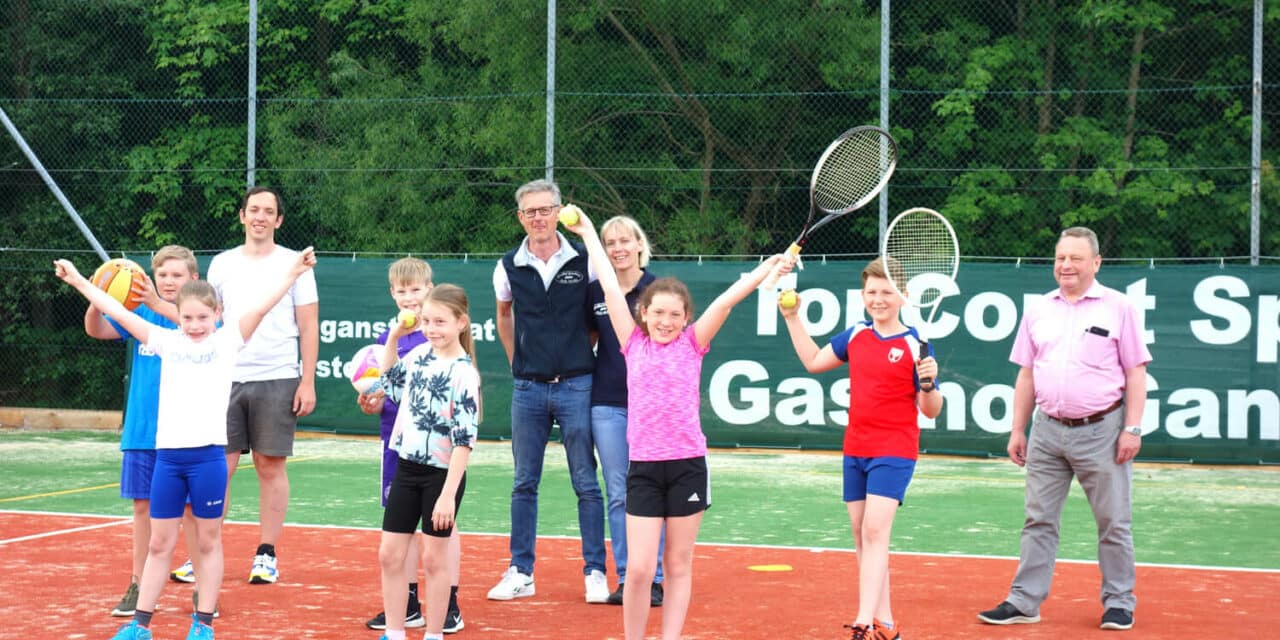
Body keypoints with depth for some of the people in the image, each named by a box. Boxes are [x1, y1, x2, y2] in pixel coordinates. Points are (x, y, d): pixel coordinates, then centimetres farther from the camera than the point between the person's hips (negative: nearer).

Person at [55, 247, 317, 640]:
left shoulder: (228, 340, 3)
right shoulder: (166, 341, 9)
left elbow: (261, 306, -8)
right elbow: (118, 313, 12)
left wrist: (292, 274, -19)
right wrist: (78, 281, 14)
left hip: (208, 453, -3)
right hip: (168, 454, 3)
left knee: (208, 541, 7)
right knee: (159, 543, 10)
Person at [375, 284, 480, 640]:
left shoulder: (463, 373, -16)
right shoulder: (419, 354, 4)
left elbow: (464, 440, -19)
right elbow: (391, 385, 26)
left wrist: (448, 494, -21)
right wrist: (393, 337, 15)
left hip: (442, 474, -6)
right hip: (407, 468, 7)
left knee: (434, 558, 4)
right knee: (390, 555, 7)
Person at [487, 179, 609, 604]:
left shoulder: (584, 261, -4)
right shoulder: (509, 267, 3)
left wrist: (586, 353, 6)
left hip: (575, 385, -2)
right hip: (528, 388, 2)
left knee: (586, 483, 1)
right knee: (524, 484, 7)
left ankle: (595, 572, 6)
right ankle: (520, 573, 14)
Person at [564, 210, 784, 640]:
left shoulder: (692, 344, 5)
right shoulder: (634, 343, 6)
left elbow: (727, 299, -1)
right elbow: (610, 288, 10)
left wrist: (771, 267, -8)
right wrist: (589, 234, 14)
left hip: (687, 464, 0)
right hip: (644, 466, 0)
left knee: (679, 565, 7)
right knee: (639, 569, -5)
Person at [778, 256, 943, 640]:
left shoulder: (915, 345, -9)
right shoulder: (855, 336, 7)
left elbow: (931, 411, -6)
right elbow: (813, 361, 22)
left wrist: (929, 383, -26)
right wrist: (793, 318, 16)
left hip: (894, 452, -6)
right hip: (855, 450, 6)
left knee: (875, 530, -17)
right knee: (861, 535, 9)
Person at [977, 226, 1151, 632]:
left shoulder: (1118, 307, -1)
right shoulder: (1038, 310, 10)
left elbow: (1136, 372, -2)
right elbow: (1026, 375, 14)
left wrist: (1133, 428, -9)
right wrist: (1017, 430, 10)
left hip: (1101, 431, -3)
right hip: (1048, 430, 4)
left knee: (1114, 523, 3)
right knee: (1039, 520, 5)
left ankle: (1119, 603, 13)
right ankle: (1024, 602, 9)